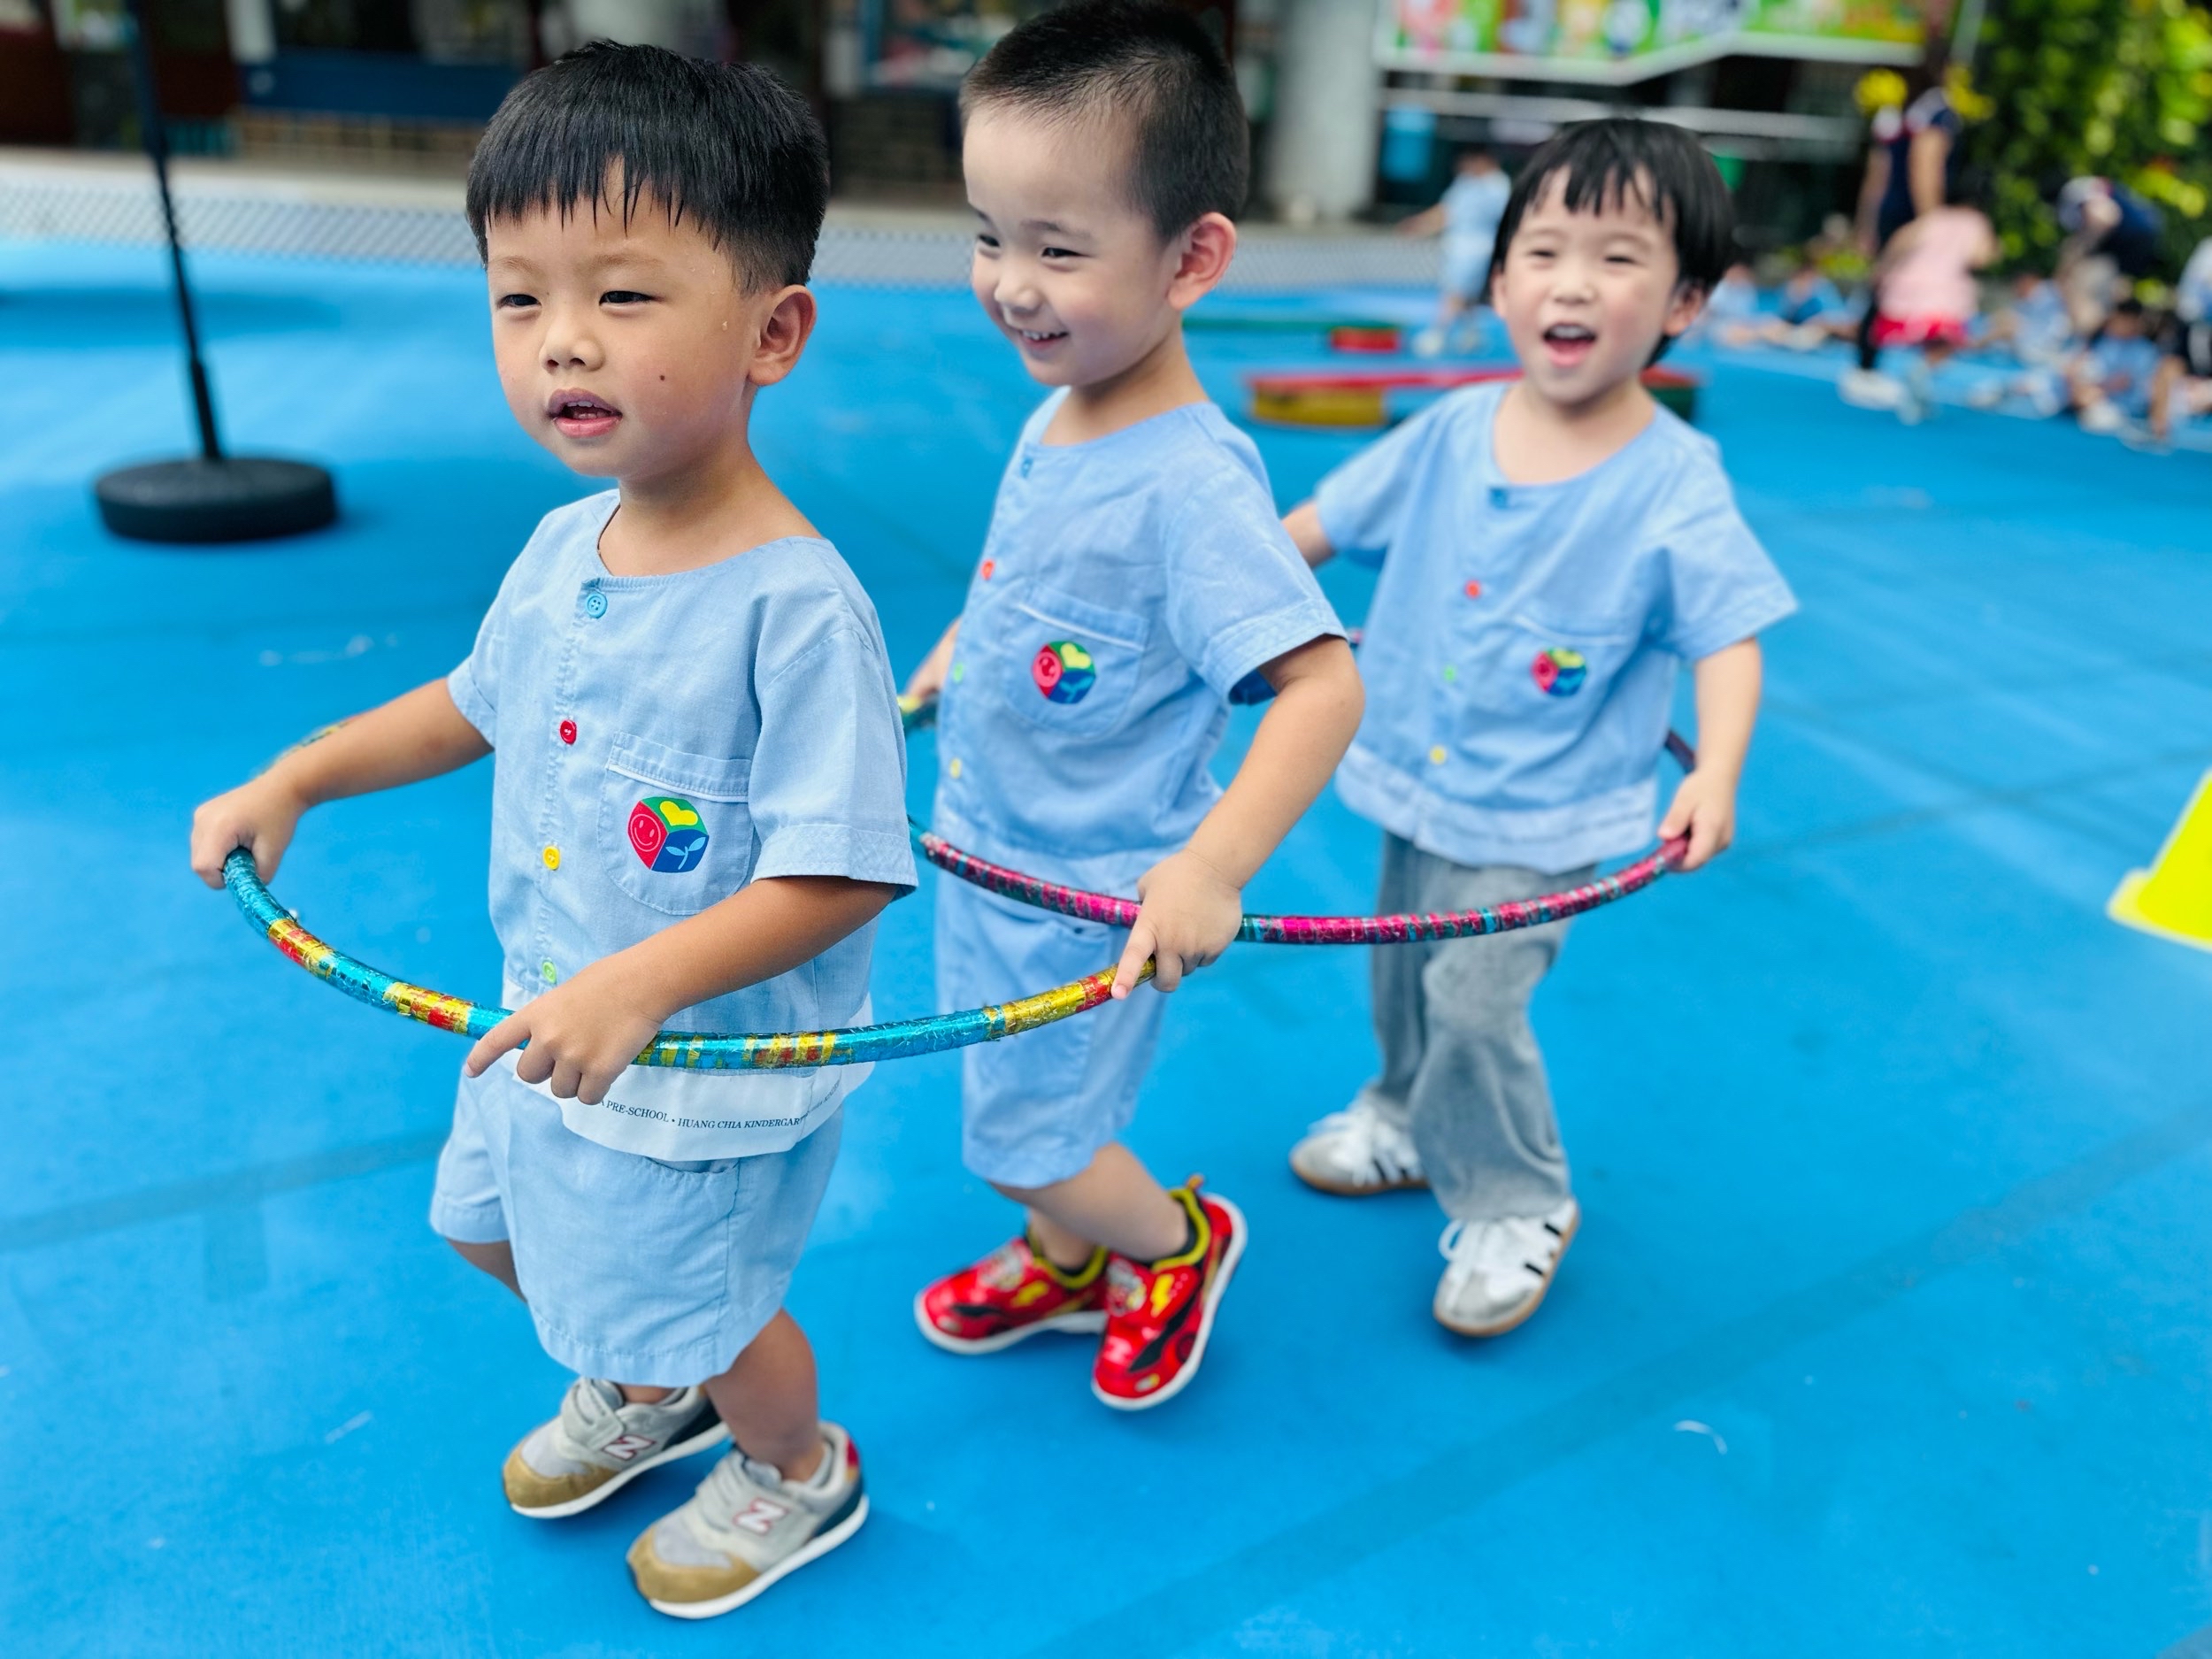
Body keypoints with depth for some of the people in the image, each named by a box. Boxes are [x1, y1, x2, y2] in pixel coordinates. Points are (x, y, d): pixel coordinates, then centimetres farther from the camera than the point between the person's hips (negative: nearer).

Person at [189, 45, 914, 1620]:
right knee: (498, 1221, 30)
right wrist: (290, 780, 12)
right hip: (550, 1012, 8)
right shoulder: (562, 546, -5)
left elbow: (841, 875, -30)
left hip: (714, 1064, -8)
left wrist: (639, 987, -35)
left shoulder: (796, 606, -31)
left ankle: (799, 1473, 50)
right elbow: (478, 701, 14)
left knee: (700, 1309, 14)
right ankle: (643, 1393, 60)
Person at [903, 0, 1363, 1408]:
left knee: (1029, 1140, 10)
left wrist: (1212, 868, -42)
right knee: (1025, 1112, 25)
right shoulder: (1055, 415, -3)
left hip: (1093, 894, -8)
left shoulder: (1191, 482, -29)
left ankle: (1178, 1242, 40)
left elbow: (1324, 679, -34)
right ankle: (1069, 1264, 52)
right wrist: (958, 650, 25)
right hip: (989, 853, 8)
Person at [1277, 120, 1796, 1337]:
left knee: (1475, 996, -5)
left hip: (1541, 820, -5)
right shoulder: (1451, 430, -4)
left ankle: (1515, 1203, 22)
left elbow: (1727, 637, -17)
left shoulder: (1675, 482, -15)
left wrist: (1714, 773, -32)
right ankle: (1412, 1120, 48)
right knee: (1403, 975, 19)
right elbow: (1316, 527, 6)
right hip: (1418, 777, 5)